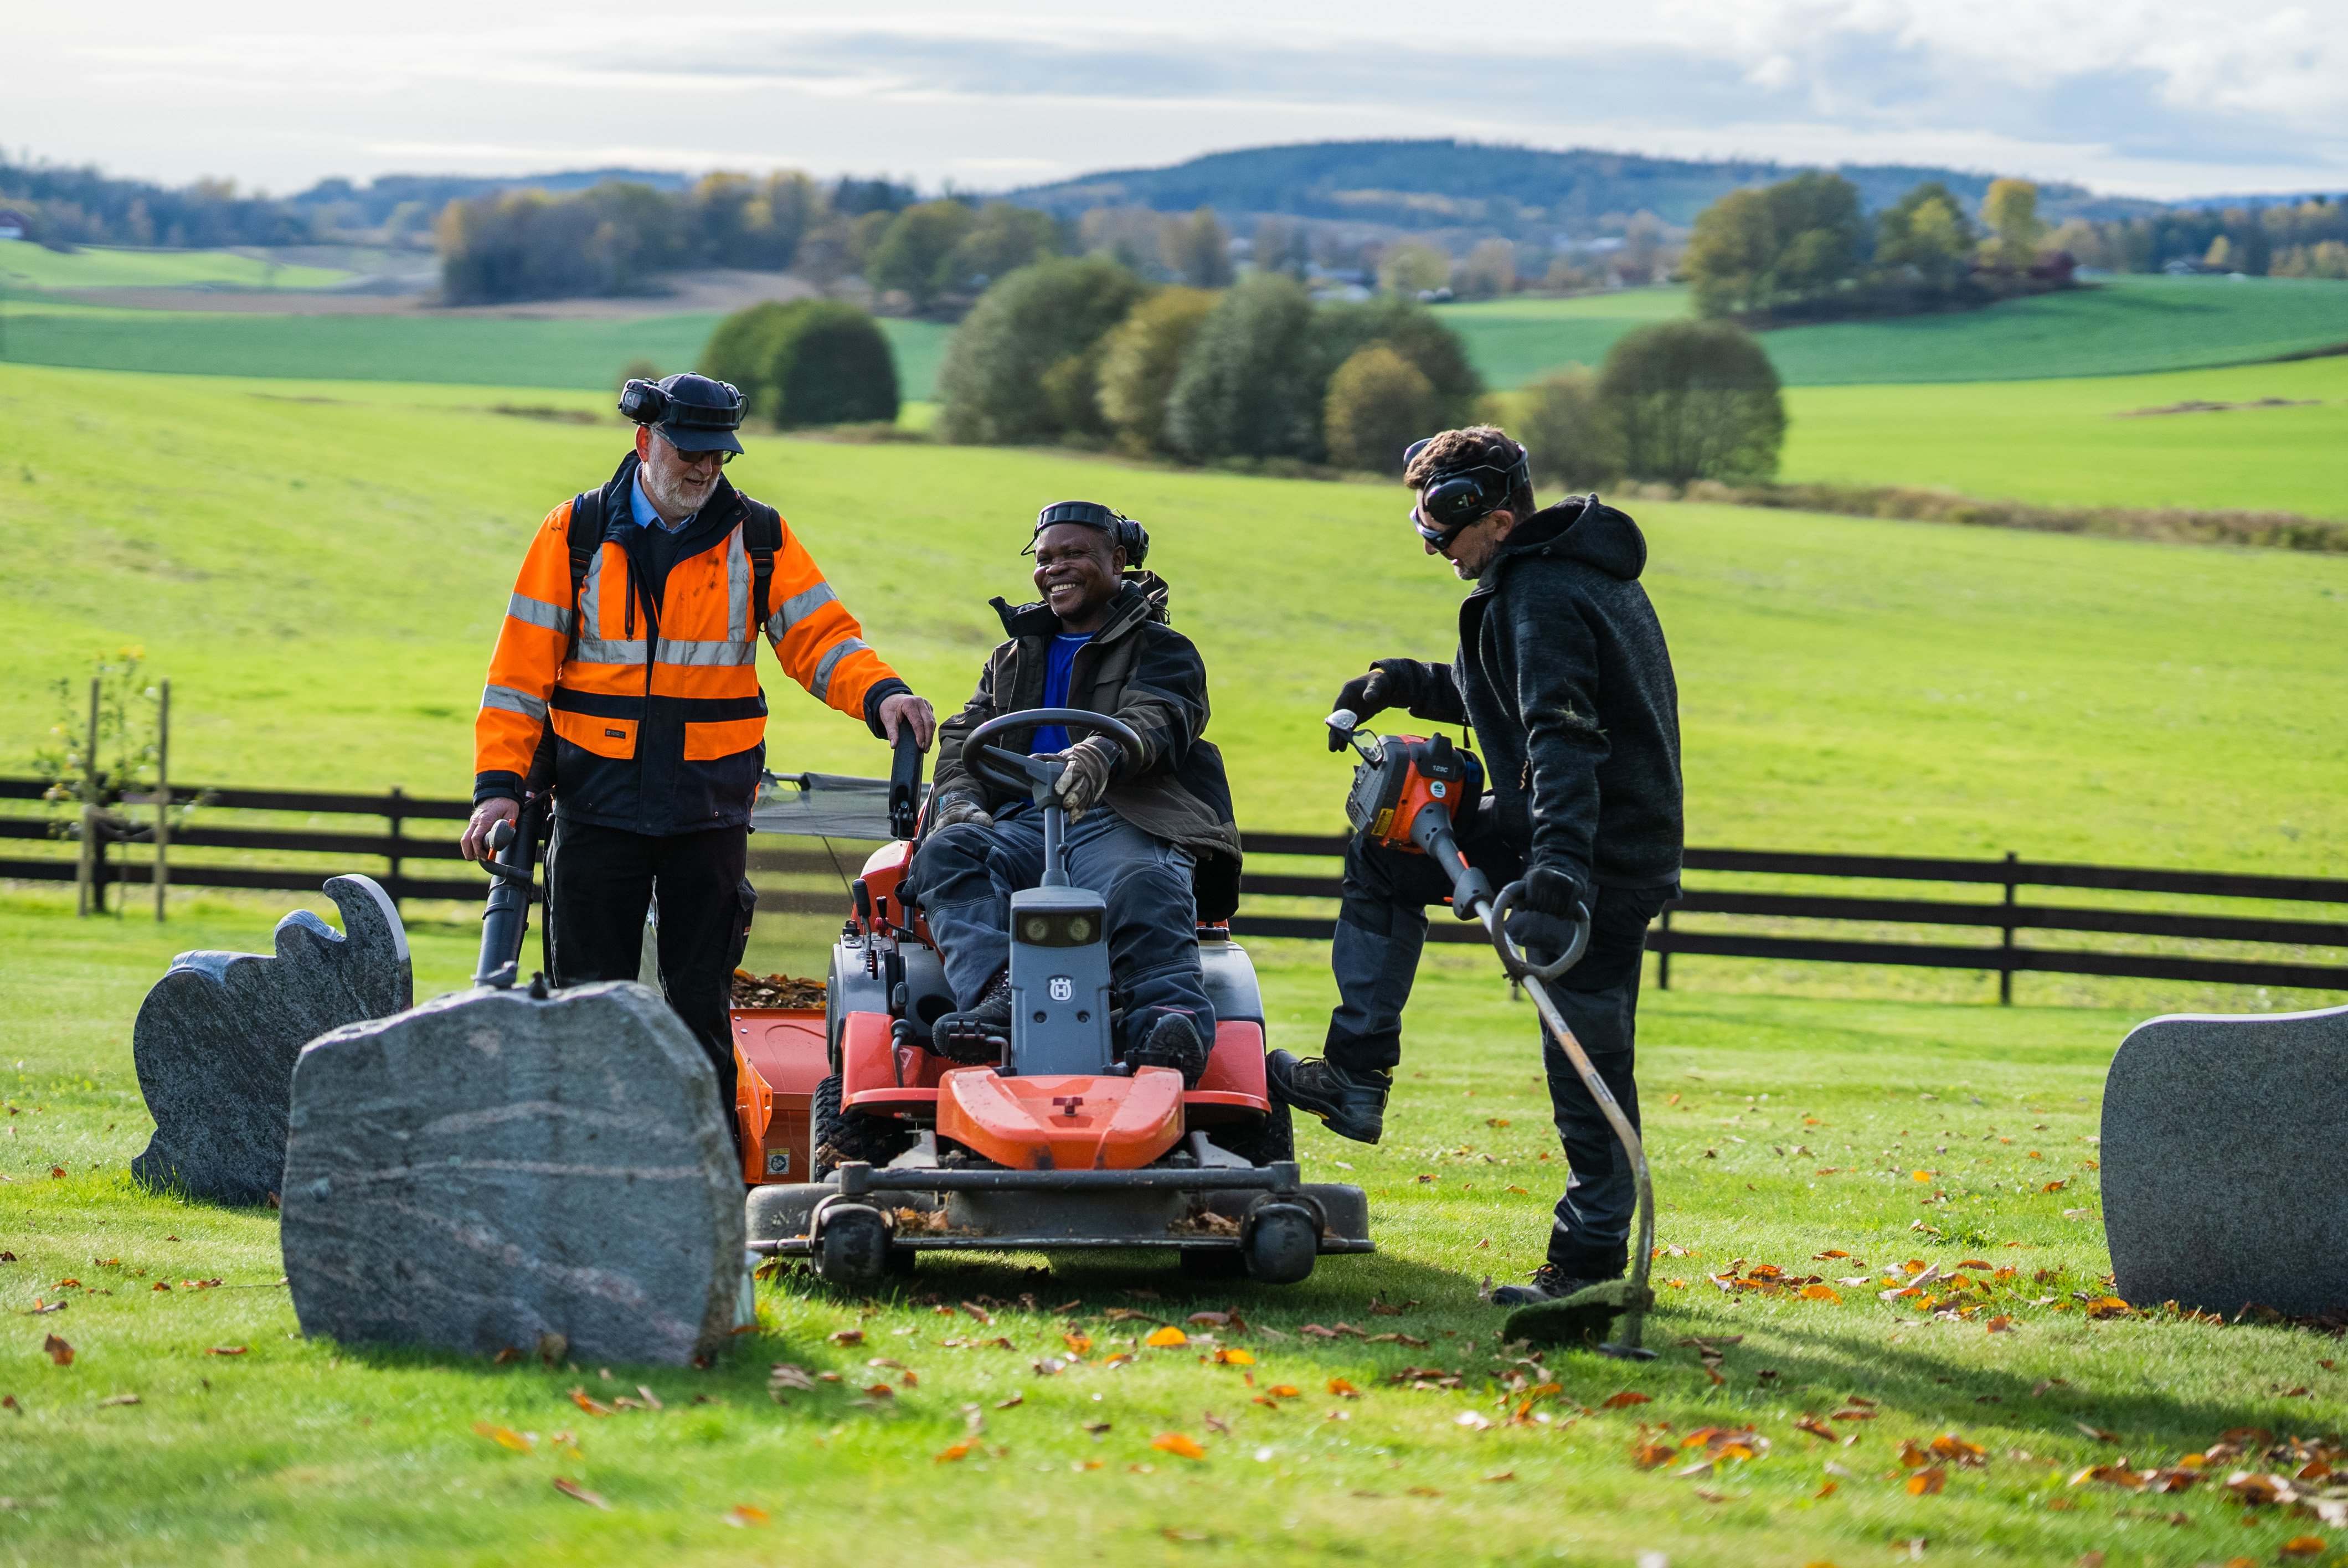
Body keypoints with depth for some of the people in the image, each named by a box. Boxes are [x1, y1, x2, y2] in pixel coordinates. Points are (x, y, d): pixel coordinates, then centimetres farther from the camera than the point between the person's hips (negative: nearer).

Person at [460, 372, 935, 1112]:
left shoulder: (757, 538, 4)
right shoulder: (577, 533, 1)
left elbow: (820, 636, -1)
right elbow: (523, 663, 1)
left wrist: (880, 694, -21)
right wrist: (500, 782, -7)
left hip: (708, 811, 0)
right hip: (597, 802, 0)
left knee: (700, 1003, 3)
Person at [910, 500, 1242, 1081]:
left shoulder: (1163, 651, 15)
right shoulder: (1015, 658, 34)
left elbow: (1156, 722, -7)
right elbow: (966, 735, 24)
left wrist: (1101, 755, -32)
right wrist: (958, 796, -2)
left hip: (1118, 821, -4)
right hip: (1021, 822, 4)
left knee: (1145, 889, -39)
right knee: (947, 853, -30)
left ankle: (1174, 1019, -59)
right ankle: (996, 999, -49)